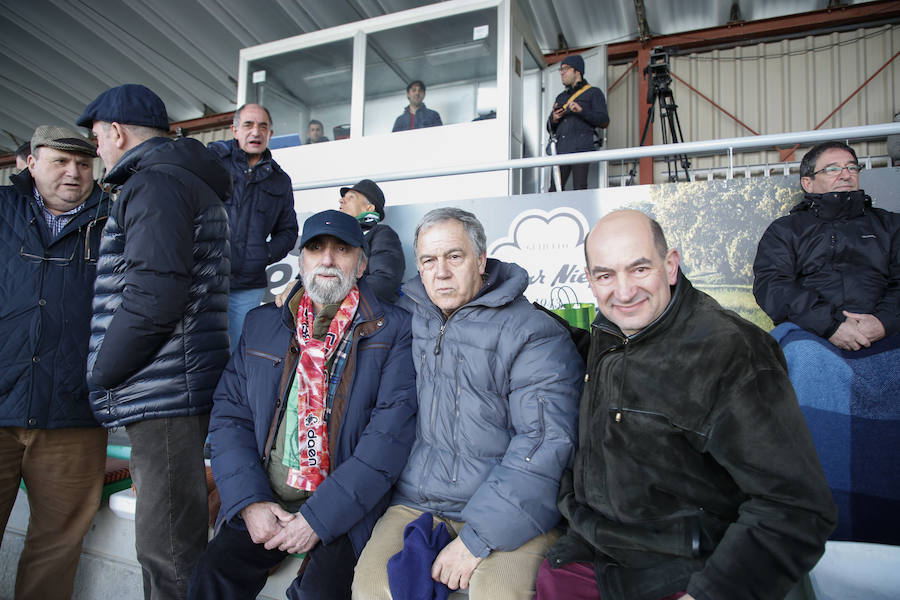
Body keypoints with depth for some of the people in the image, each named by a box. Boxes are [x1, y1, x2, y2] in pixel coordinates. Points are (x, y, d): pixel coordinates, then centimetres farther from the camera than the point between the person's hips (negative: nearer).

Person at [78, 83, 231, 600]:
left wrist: (99, 373, -8)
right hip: (173, 393, 10)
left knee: (167, 551, -3)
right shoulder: (191, 181, 23)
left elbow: (155, 296, -22)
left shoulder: (154, 184, -9)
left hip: (166, 395, -10)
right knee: (180, 541, 18)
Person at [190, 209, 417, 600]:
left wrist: (320, 516, -15)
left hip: (347, 507, -3)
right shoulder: (261, 324, 10)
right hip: (264, 500, 4)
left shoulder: (393, 330, -4)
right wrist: (250, 501, -7)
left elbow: (391, 431, -12)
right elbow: (229, 414, 7)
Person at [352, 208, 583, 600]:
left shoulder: (533, 334, -8)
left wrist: (477, 538, -17)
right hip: (418, 500, 4)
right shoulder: (407, 315, 6)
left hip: (506, 509, -3)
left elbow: (546, 443, -15)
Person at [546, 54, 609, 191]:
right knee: (554, 191, -8)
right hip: (561, 149, 5)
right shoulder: (561, 97, 30)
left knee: (579, 189, -14)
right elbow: (550, 128, 28)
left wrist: (582, 111, -12)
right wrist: (553, 119, 4)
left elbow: (604, 121, 2)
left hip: (581, 148, -4)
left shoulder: (593, 93, 14)